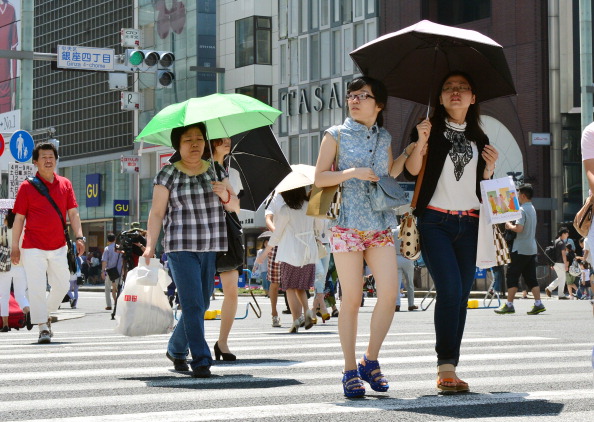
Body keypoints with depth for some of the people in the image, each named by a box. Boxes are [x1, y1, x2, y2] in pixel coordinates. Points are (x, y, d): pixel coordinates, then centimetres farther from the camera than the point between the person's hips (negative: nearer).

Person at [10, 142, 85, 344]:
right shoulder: (27, 186, -1)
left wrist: (79, 237, -7)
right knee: (37, 287, -8)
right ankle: (43, 327, -3)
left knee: (62, 285, 8)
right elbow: (19, 218, 1)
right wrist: (15, 247, -2)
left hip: (59, 246, 4)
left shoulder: (65, 184, 8)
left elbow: (73, 213, 7)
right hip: (33, 247, -3)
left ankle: (47, 314, 31)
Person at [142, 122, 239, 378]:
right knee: (193, 304, -12)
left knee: (201, 305, 10)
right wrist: (150, 246, -10)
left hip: (212, 249, 4)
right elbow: (156, 213, -1)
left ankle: (176, 349, 30)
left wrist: (225, 195, -9)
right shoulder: (168, 174, 0)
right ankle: (201, 360, -10)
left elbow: (235, 207, 13)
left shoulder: (216, 171, 11)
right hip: (181, 248, -4)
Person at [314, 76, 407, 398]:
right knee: (351, 298, -4)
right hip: (347, 225, -4)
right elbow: (319, 178, -1)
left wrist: (413, 149, 12)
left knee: (389, 292, -9)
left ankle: (370, 361, 7)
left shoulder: (384, 138, 14)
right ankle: (350, 370, 4)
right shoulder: (336, 135, 3)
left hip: (380, 226, 4)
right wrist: (352, 173, -15)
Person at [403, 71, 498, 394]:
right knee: (450, 290, -18)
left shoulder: (479, 139, 17)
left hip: (469, 224, 5)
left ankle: (449, 369, 8)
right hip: (436, 221, -5)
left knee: (461, 296, 3)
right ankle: (446, 368, -17)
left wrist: (490, 167, 2)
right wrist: (420, 143, -21)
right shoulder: (430, 129, 4)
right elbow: (411, 172, -6)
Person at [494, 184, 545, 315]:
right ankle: (538, 304, 0)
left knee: (512, 276, -3)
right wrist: (512, 225, 15)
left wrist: (509, 226, -5)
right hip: (532, 249, 8)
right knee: (531, 277, 8)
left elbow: (519, 228, -24)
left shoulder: (522, 210, -13)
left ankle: (509, 305, -3)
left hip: (521, 250, -8)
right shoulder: (532, 209, 16)